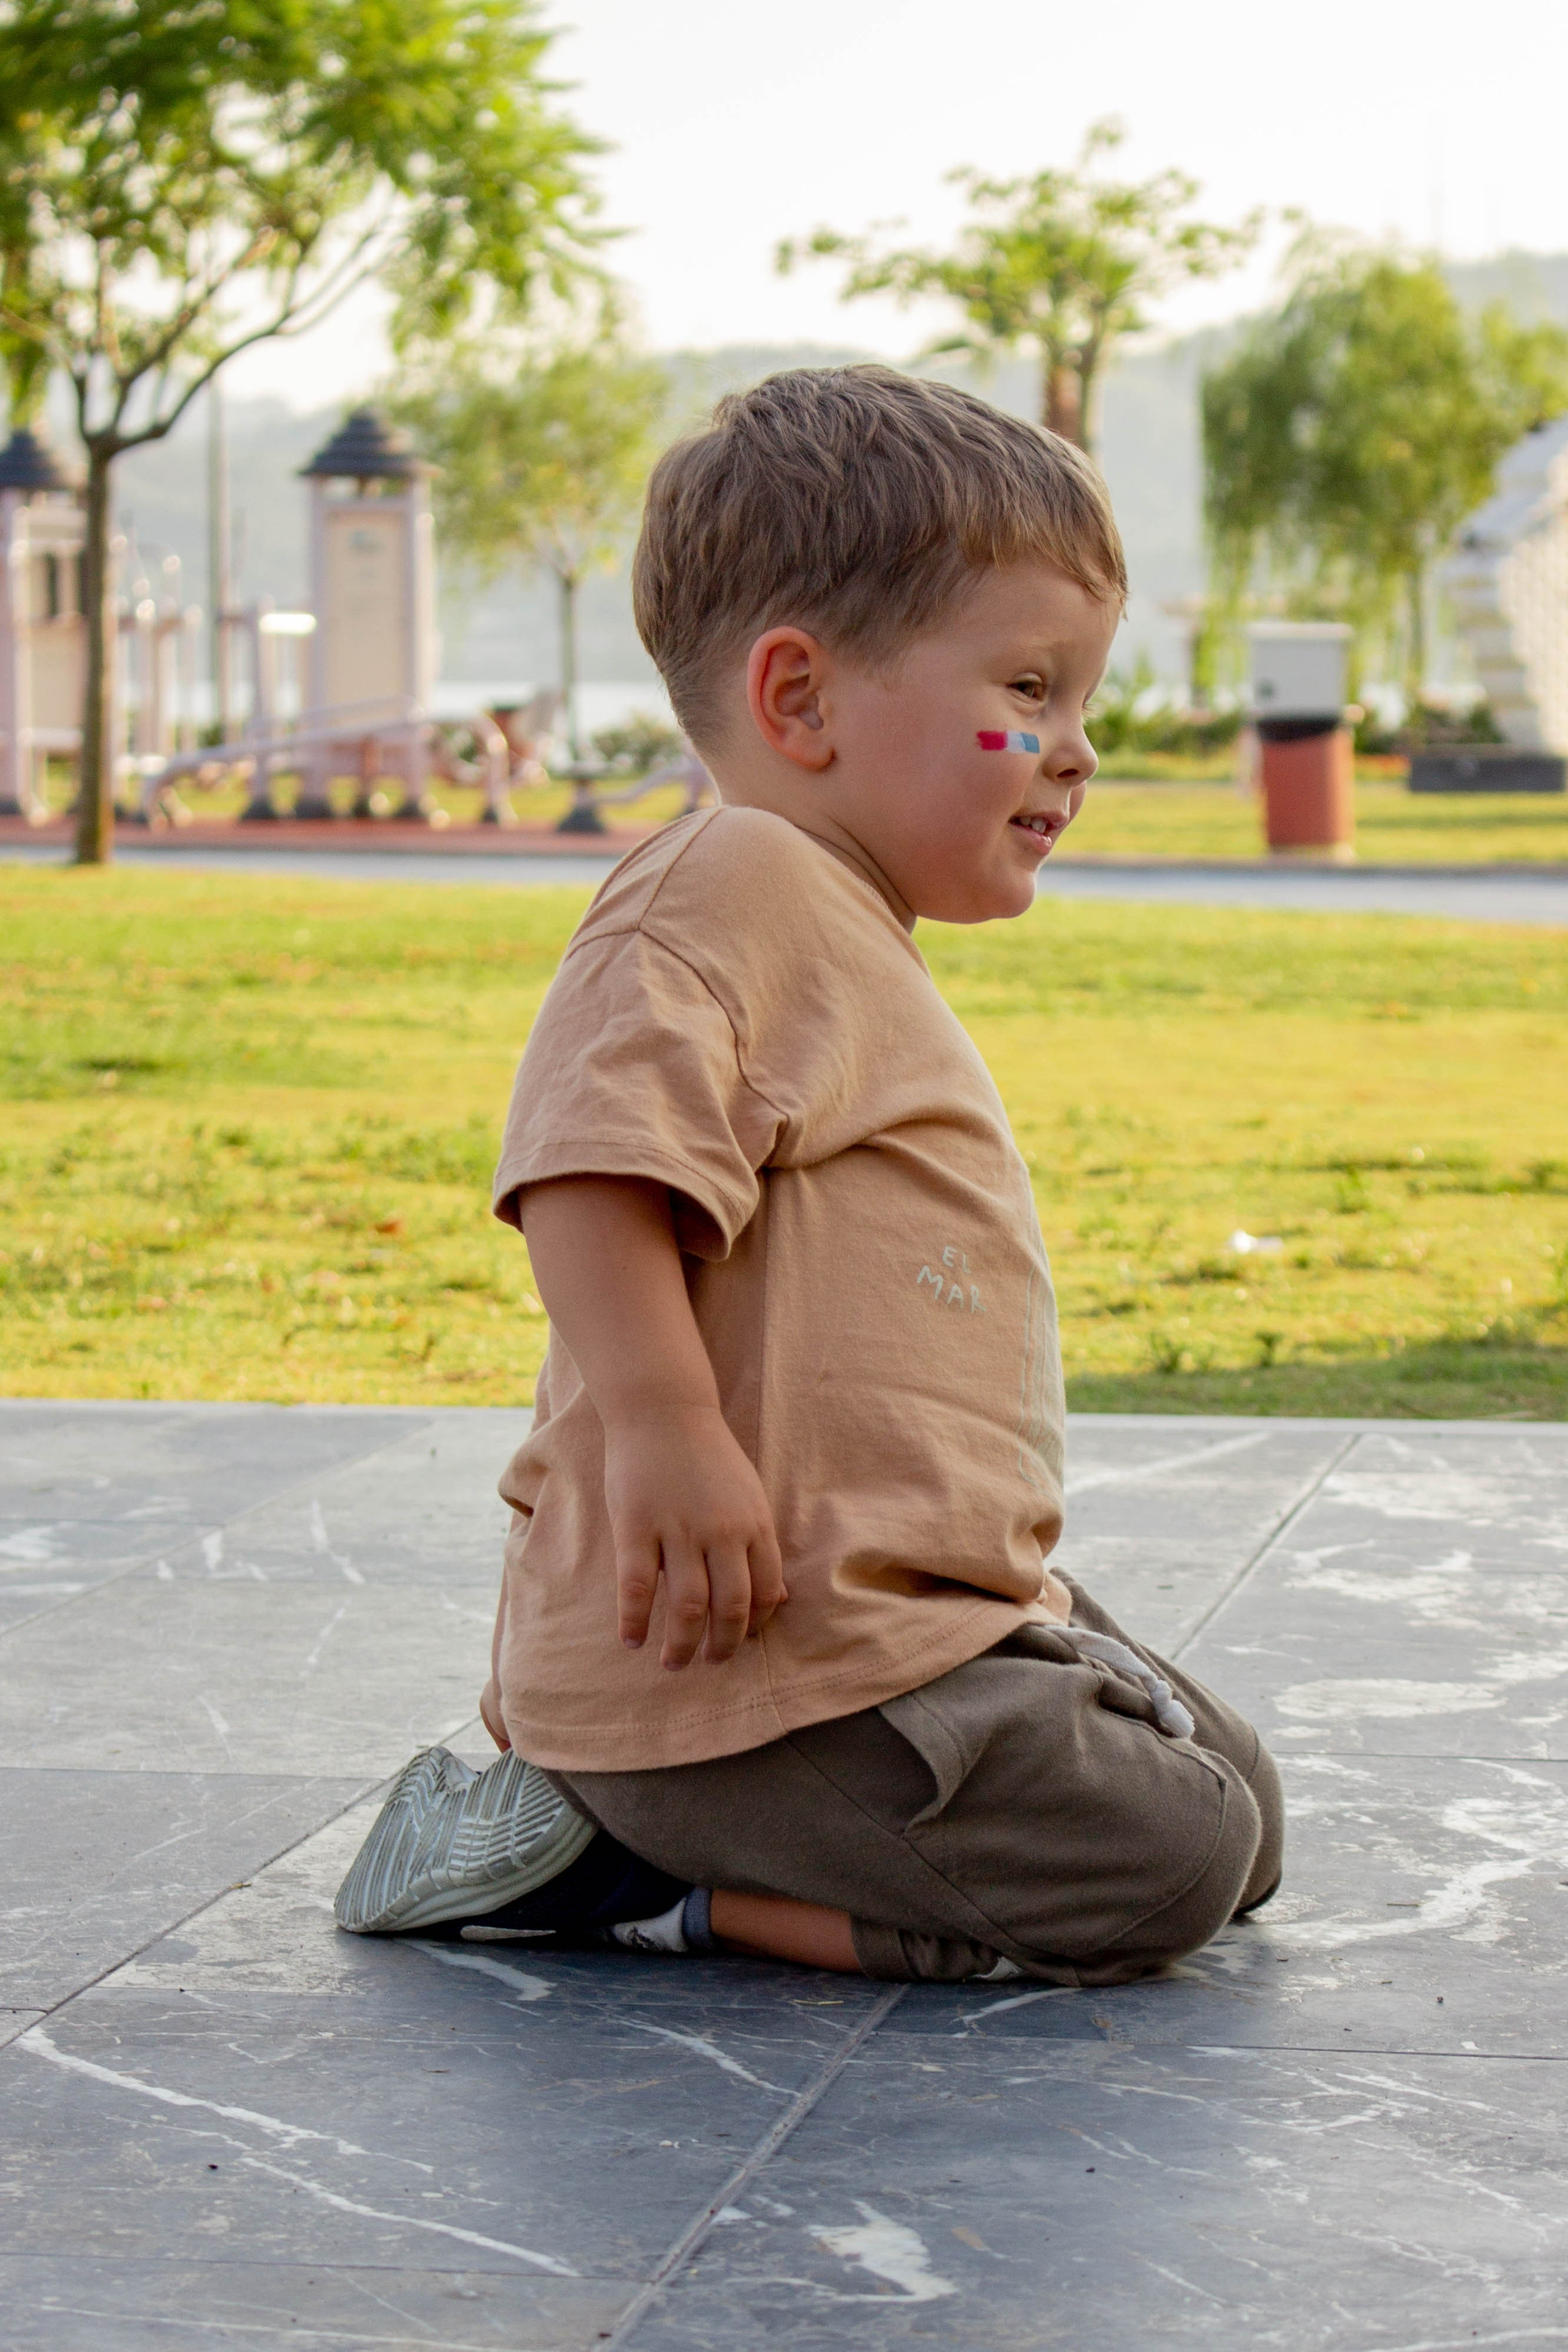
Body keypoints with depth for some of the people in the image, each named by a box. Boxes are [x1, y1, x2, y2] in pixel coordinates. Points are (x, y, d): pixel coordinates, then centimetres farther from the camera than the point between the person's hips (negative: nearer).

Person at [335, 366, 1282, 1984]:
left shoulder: (851, 947, 23)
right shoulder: (735, 883, -11)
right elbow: (587, 1156, -28)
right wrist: (663, 1425, -34)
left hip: (931, 1616, 11)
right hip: (745, 1659, -11)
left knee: (1237, 1804, 13)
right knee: (1163, 1870, -17)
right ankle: (621, 1869, -9)